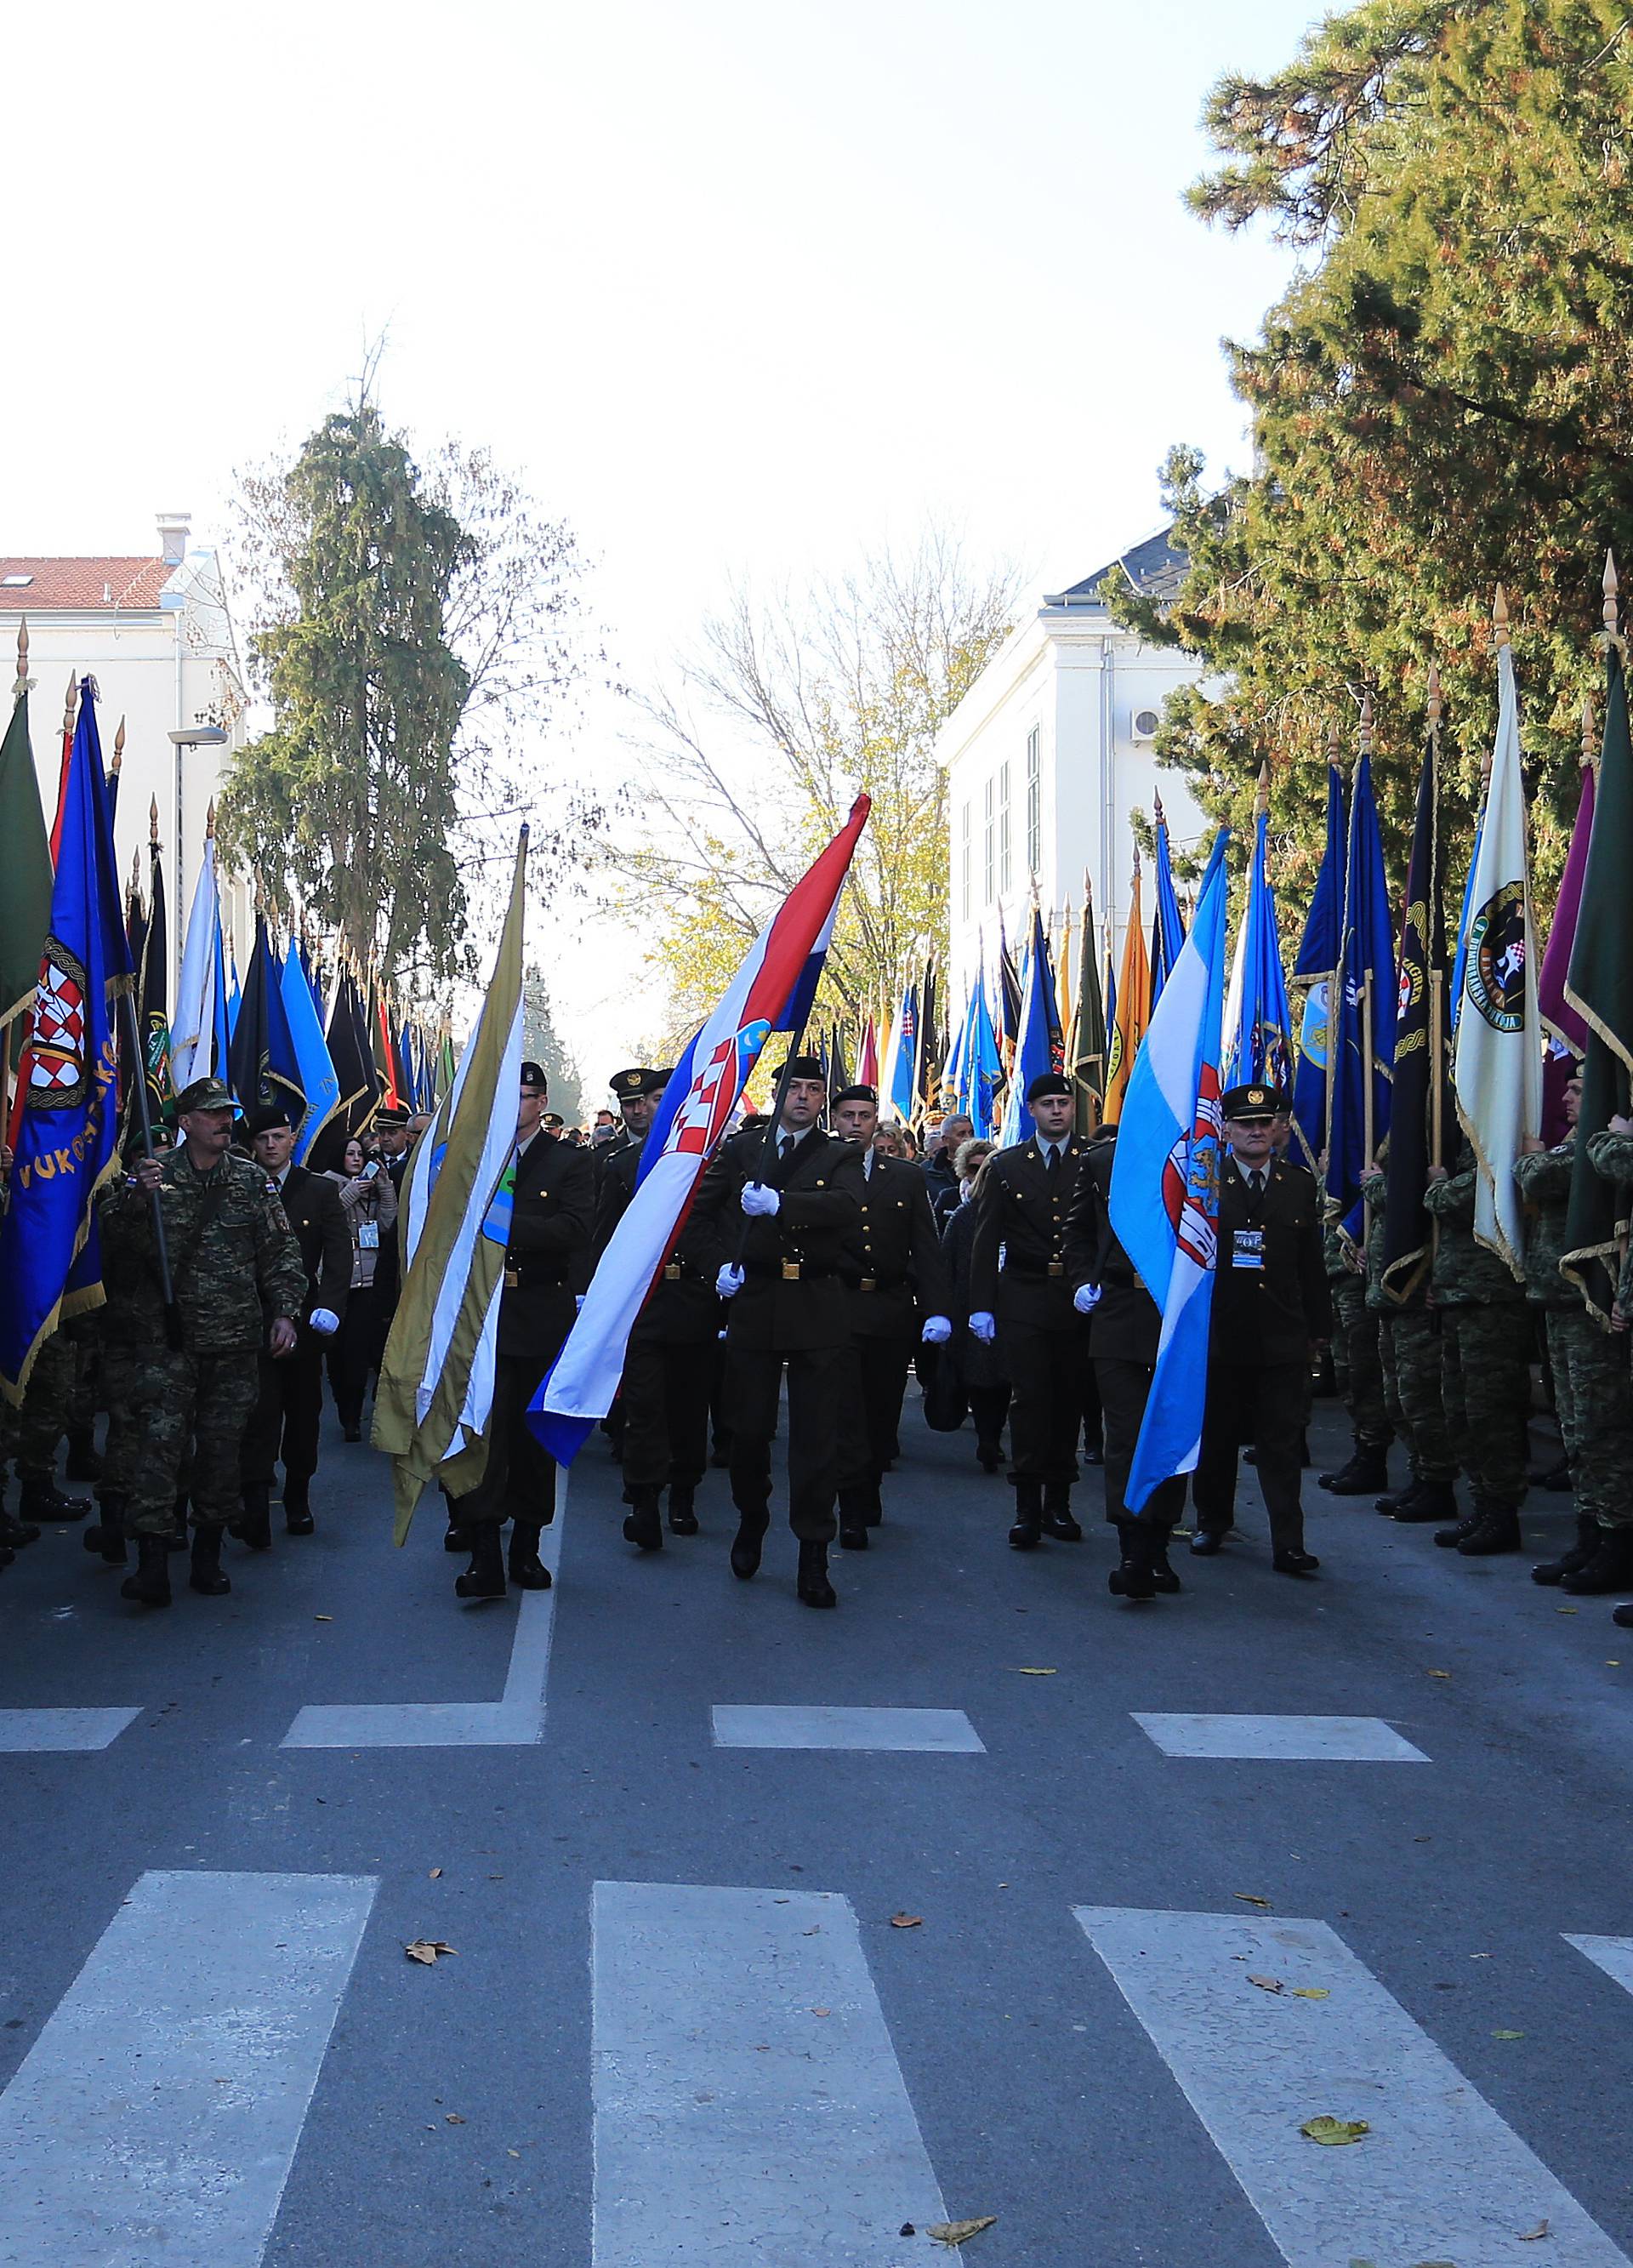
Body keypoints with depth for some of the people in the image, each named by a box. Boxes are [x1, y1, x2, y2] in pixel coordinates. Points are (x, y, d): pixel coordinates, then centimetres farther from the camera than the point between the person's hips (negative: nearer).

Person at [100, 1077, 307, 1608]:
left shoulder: (252, 1182, 8)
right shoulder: (155, 1176, 3)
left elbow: (281, 1252, 10)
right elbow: (115, 1238, -7)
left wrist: (285, 1311, 0)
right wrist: (138, 1197, -24)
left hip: (236, 1343, 2)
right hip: (166, 1339, -2)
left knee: (223, 1445, 6)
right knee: (157, 1440, -10)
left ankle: (208, 1555, 18)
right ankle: (152, 1563, -11)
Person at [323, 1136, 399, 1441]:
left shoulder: (372, 1187, 17)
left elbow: (388, 1224, 7)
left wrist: (385, 1187, 1)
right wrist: (350, 1194, -12)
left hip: (367, 1278, 3)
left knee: (359, 1347, -3)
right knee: (338, 1347, -2)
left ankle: (352, 1416, 5)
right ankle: (347, 1413, 10)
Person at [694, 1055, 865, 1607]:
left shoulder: (839, 1158, 6)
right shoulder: (742, 1148, 10)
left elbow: (849, 1207, -15)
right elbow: (698, 1206, 14)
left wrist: (779, 1203, -27)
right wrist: (718, 1263, 0)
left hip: (818, 1310, -1)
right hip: (752, 1303, 1)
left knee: (817, 1433, -3)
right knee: (747, 1426, 6)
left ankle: (813, 1557, 2)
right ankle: (751, 1523, 31)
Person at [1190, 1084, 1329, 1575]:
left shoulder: (1300, 1184, 9)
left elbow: (1311, 1265, 12)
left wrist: (1318, 1328, 11)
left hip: (1282, 1337, 1)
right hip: (1219, 1333, -1)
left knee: (1282, 1442, -1)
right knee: (1216, 1437, 11)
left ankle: (1288, 1544, -1)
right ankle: (1212, 1522, 29)